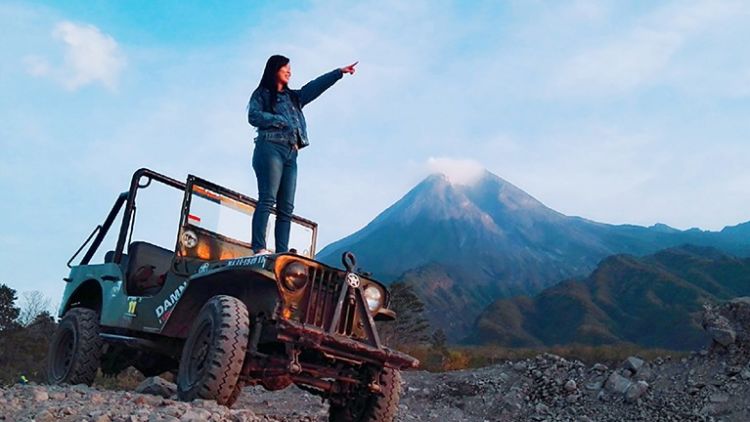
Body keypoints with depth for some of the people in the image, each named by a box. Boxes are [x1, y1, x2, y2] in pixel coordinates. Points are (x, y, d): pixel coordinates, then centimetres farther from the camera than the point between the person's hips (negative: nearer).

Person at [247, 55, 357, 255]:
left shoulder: (294, 97, 28)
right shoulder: (262, 94, 12)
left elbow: (316, 86, 26)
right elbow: (253, 116, -3)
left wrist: (339, 72, 22)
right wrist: (282, 122, -6)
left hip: (291, 153, 6)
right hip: (270, 148, -6)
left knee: (286, 208, -5)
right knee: (267, 199, -19)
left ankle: (282, 253, -10)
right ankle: (259, 248, -25)